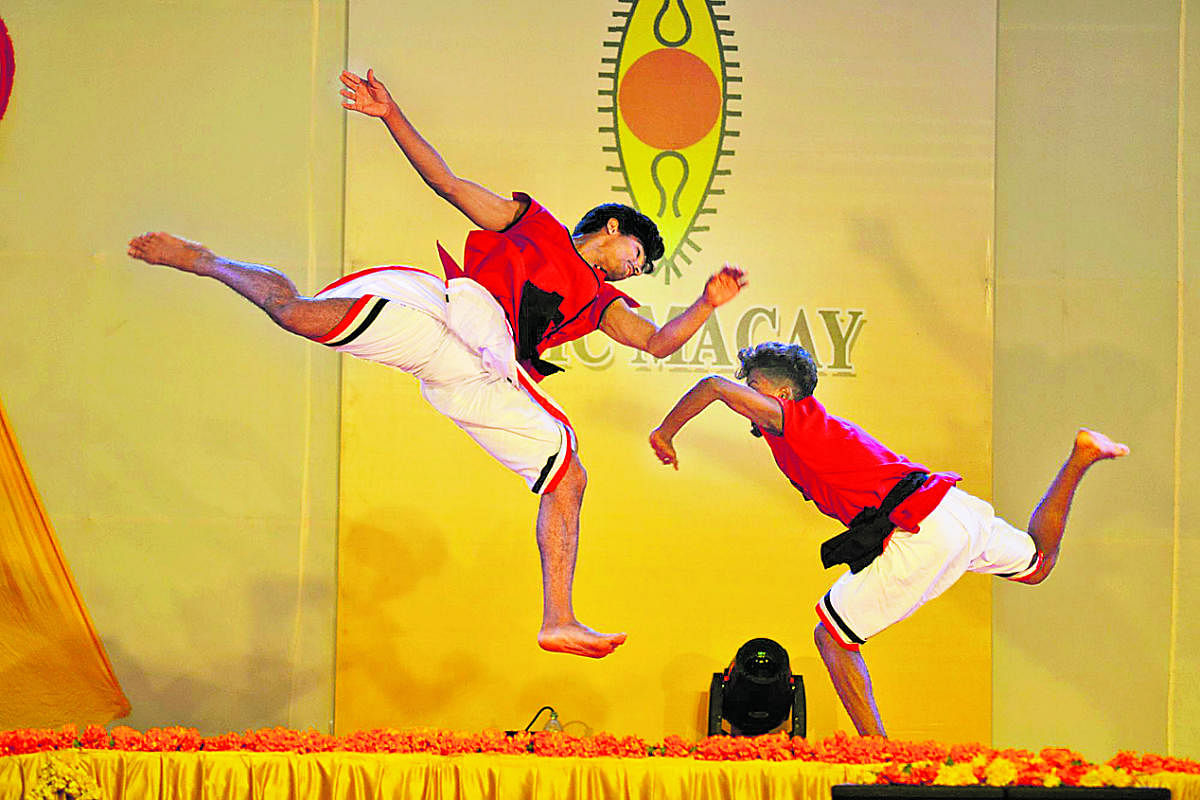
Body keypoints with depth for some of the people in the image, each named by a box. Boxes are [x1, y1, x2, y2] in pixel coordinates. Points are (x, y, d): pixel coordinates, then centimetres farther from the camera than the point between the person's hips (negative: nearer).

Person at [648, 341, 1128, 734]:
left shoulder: (788, 417, -3)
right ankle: (1082, 454, 18)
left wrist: (665, 432, -3)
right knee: (1038, 565, 33)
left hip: (921, 537, -9)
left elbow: (714, 386, -14)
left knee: (830, 635, 1)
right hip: (952, 506, 9)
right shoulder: (819, 424, 23)